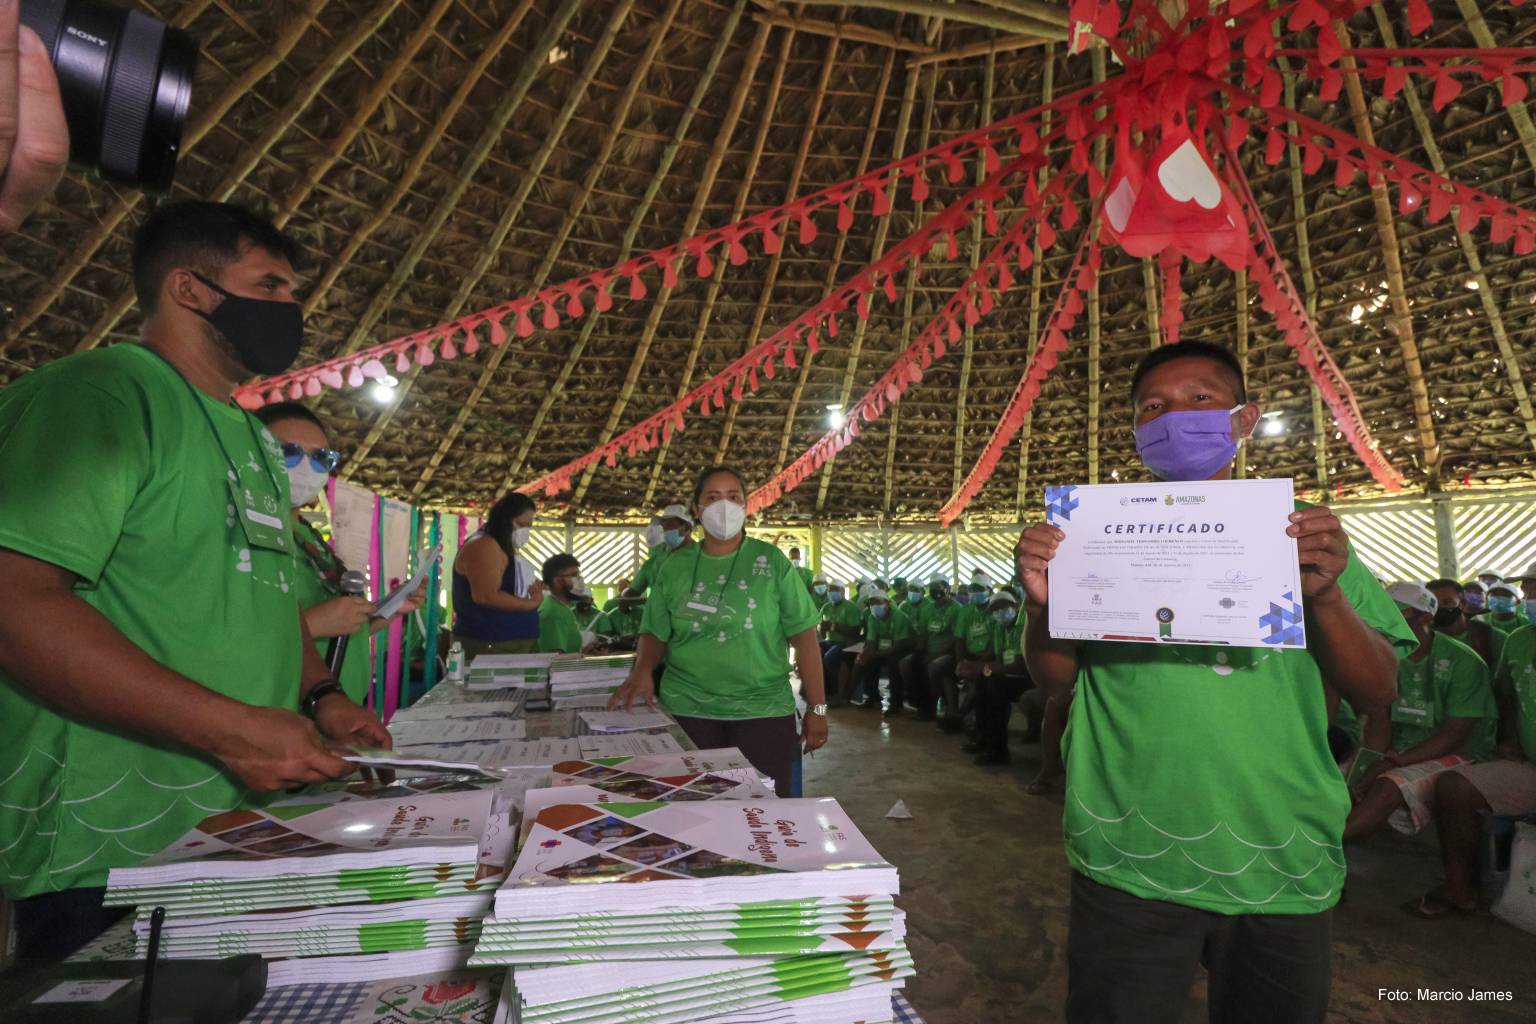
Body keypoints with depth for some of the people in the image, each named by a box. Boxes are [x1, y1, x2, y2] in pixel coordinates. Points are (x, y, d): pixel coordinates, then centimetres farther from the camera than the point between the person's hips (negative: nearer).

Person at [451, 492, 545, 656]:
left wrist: (533, 588, 5)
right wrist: (532, 603, -13)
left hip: (514, 643, 10)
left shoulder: (505, 549, 19)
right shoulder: (483, 546, -13)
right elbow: (487, 596, -22)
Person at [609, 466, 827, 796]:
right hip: (689, 710, 2)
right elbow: (655, 632, 10)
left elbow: (803, 634, -3)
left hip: (764, 711, -1)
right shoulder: (674, 568, 4)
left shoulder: (772, 562, -2)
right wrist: (642, 670, -10)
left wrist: (817, 708, -6)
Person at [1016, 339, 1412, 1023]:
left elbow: (1377, 693, 1)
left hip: (1281, 863, 2)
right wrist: (1041, 603, -18)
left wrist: (1325, 594, -17)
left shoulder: (1300, 532, 4)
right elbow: (1054, 682, 2)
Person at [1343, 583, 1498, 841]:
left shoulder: (1463, 662, -9)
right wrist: (1374, 762, -16)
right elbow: (1379, 718, 2)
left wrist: (1393, 762, -22)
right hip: (1397, 752, 6)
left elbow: (1455, 734, -14)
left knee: (1389, 788, -34)